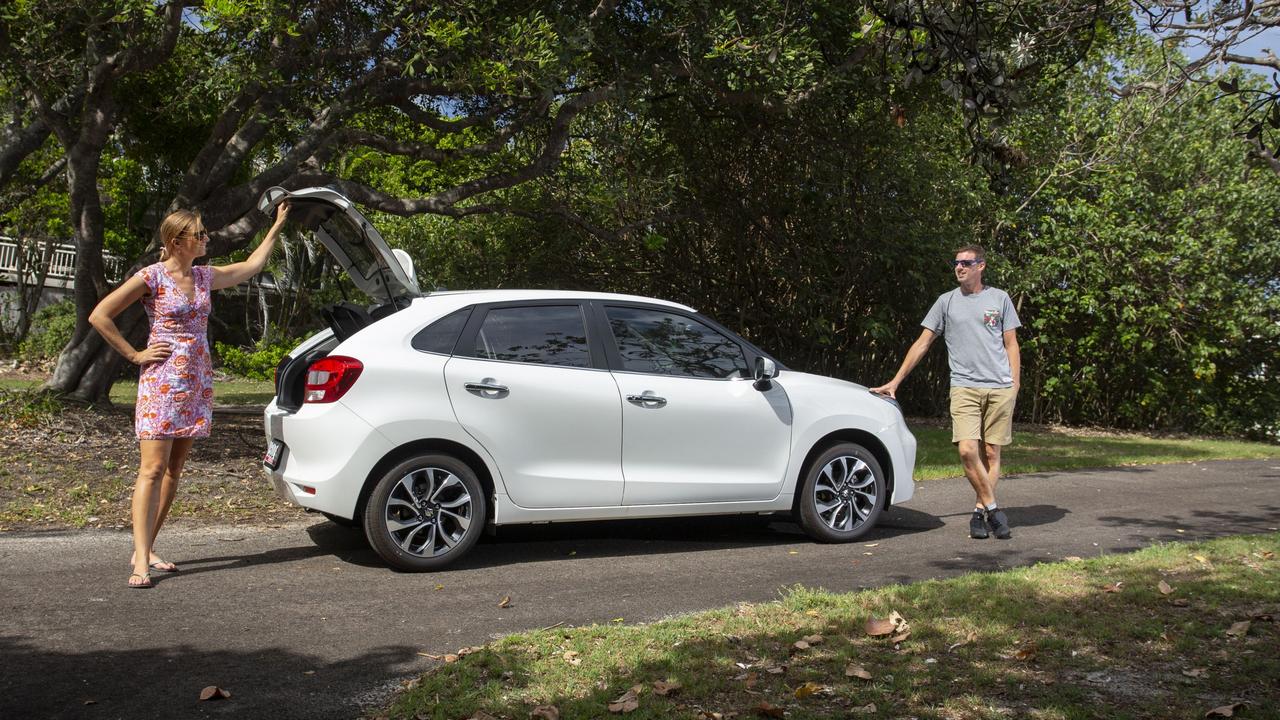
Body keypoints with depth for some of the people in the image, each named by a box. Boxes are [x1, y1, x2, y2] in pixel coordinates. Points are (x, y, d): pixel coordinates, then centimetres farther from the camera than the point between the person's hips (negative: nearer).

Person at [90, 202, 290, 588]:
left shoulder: (204, 276, 12)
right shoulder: (152, 277, -8)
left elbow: (253, 265, 24)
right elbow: (99, 316, -8)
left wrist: (277, 225, 27)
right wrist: (135, 355, -9)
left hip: (198, 383, 7)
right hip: (162, 382, -7)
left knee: (174, 469, 8)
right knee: (153, 469, -12)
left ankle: (146, 550, 16)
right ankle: (141, 561, -13)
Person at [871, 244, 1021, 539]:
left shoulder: (999, 299, 11)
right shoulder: (946, 301, 11)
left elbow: (1011, 345, 13)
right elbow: (922, 343, 10)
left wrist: (1015, 385, 3)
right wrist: (895, 381, 5)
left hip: (1000, 387, 0)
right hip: (964, 386, 0)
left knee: (991, 452, 2)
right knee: (967, 450, -15)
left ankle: (980, 512, 11)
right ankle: (993, 508, -2)